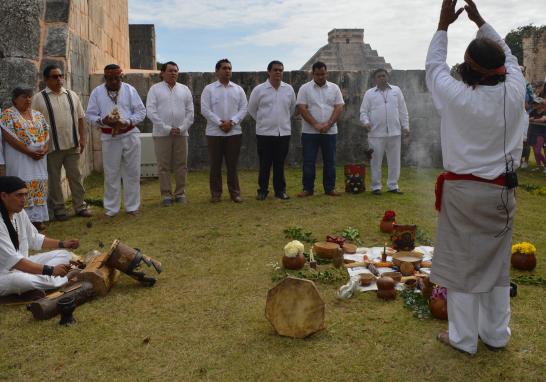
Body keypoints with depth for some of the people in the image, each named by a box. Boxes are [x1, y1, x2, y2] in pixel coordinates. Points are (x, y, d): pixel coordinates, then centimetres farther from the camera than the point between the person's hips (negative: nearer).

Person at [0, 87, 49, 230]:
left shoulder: (38, 115, 13)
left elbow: (46, 135, 12)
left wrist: (44, 150, -8)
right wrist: (29, 152, -17)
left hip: (39, 158, 5)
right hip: (19, 157, -5)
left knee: (39, 186, 4)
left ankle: (38, 219, 9)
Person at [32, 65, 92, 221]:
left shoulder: (72, 95, 8)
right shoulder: (39, 98, -4)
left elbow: (80, 118, 10)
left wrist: (82, 138, 4)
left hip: (72, 144, 3)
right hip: (51, 146, -3)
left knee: (75, 176, 9)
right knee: (54, 179, 6)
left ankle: (80, 206, 18)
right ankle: (58, 209, 18)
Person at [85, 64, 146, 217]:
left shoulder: (130, 90, 1)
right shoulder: (97, 92, 3)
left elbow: (141, 111, 0)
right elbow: (90, 115, 2)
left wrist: (128, 122, -16)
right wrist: (103, 121, -17)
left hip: (130, 134, 0)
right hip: (109, 137, 0)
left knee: (132, 172, 6)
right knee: (111, 173, 6)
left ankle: (132, 206, 18)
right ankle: (111, 208, 17)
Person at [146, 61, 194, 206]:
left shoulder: (184, 89, 10)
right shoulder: (155, 89, 2)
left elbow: (190, 112, 7)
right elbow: (151, 112, -6)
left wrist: (181, 128, -6)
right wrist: (167, 128, -12)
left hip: (181, 133, 2)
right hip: (162, 134, -2)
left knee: (181, 165, 5)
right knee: (164, 166, 1)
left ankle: (180, 193, 15)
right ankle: (166, 194, 9)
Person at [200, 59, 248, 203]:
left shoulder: (238, 89, 10)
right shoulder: (209, 89, 3)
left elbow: (243, 108, 3)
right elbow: (205, 109, -5)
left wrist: (231, 122, -11)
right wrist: (220, 123, -13)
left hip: (234, 132, 2)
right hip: (214, 132, -1)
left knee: (232, 164, 4)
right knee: (215, 164, 3)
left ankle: (235, 192, 12)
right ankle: (215, 193, 12)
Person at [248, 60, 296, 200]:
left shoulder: (289, 89, 4)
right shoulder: (259, 90, -4)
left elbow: (292, 108, 18)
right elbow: (252, 109, 7)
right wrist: (263, 121, 11)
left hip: (284, 132, 2)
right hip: (264, 133, -2)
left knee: (280, 164, 8)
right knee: (264, 164, 3)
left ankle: (280, 190, 17)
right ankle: (262, 190, 13)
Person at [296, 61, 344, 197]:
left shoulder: (334, 88, 7)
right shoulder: (305, 88, 1)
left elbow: (339, 108, 1)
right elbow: (302, 108, -7)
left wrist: (328, 124, -12)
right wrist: (316, 124, -15)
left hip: (330, 132, 2)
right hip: (309, 132, -2)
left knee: (330, 161, 6)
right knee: (308, 161, 1)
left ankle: (330, 188, 14)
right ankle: (308, 188, 9)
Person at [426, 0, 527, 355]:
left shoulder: (457, 96, -17)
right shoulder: (513, 93, -7)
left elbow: (434, 66, 2)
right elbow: (508, 56, 13)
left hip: (463, 191, -4)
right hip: (501, 191, 4)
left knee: (462, 265, 8)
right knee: (497, 264, 15)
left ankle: (463, 338, 18)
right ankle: (496, 334, 28)